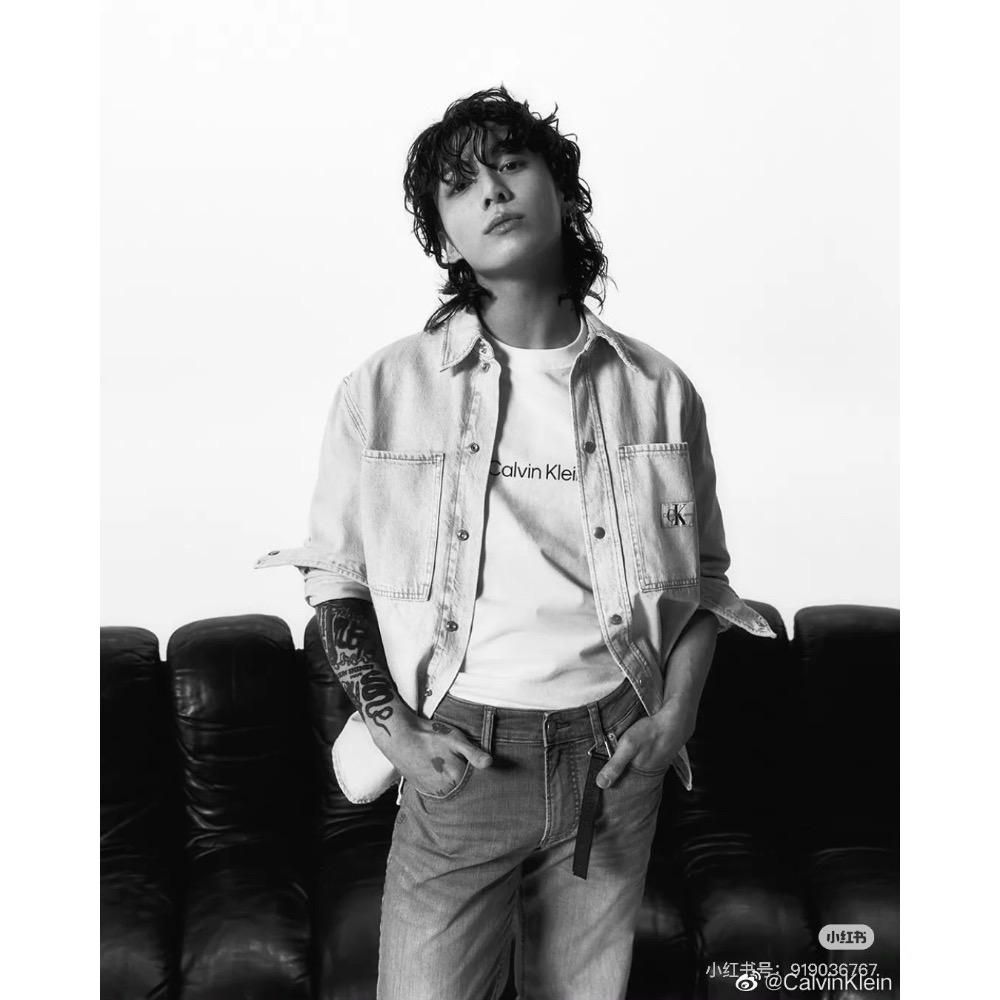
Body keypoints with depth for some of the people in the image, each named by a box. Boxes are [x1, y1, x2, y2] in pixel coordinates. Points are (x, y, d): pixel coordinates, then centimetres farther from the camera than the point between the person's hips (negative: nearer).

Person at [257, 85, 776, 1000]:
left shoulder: (658, 392, 0)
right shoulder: (383, 390, -4)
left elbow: (703, 576, 9)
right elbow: (335, 579, 3)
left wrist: (676, 717, -3)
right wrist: (392, 727, -8)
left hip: (617, 757, 2)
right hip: (457, 756, -1)